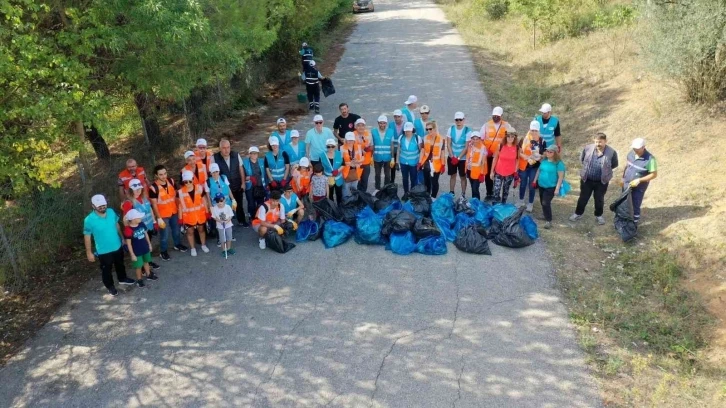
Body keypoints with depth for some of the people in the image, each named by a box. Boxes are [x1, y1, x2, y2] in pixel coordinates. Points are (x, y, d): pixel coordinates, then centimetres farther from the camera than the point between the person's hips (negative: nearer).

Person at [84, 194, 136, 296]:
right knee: (106, 270, 18)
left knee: (120, 264, 28)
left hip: (117, 246, 5)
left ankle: (122, 279, 54)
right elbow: (87, 237, -15)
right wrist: (89, 253, -10)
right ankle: (110, 286, 43)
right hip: (103, 251, -4)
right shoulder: (89, 220, -26)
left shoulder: (111, 212, -13)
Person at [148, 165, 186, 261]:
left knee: (176, 230, 25)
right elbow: (154, 205, -18)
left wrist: (179, 208, 7)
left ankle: (178, 244, 50)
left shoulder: (171, 181, -9)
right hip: (163, 215, -5)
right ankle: (164, 251, 30)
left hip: (174, 212, 5)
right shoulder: (153, 188, -24)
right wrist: (159, 218, -17)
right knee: (164, 234, 8)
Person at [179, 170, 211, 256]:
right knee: (190, 231, 14)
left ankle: (203, 245, 40)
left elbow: (204, 200, -1)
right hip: (188, 215, -2)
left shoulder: (199, 188, -11)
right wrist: (180, 217, -7)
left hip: (200, 213, 2)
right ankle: (193, 248, 31)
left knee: (201, 229, 19)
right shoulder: (181, 192, -16)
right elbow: (180, 205, -10)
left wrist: (207, 211, 3)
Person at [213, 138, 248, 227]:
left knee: (239, 204, 18)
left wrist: (243, 183, 1)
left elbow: (241, 169, 0)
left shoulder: (236, 155, -10)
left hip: (237, 185, 3)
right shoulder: (215, 158, -17)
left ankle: (242, 220, 38)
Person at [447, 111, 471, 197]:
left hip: (463, 158, -3)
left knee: (463, 176, 7)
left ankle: (463, 194, 16)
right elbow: (448, 144, -4)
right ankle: (451, 193, 24)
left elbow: (467, 147, -14)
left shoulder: (467, 131, -13)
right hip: (452, 157, 3)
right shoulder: (451, 129, -4)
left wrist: (458, 158, -16)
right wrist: (452, 157, -11)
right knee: (453, 175, 13)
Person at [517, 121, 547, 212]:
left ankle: (530, 204, 24)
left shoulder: (542, 142, -6)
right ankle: (521, 200, 35)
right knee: (523, 184, 15)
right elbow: (519, 153, -4)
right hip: (524, 166, 1)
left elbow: (544, 155, 1)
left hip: (535, 167, -1)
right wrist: (527, 157, -19)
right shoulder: (524, 140, -6)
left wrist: (539, 157, -20)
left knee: (531, 185, 9)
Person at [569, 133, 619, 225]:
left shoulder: (612, 152, -17)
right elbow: (582, 159, 8)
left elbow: (614, 165, 0)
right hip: (587, 179, 1)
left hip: (602, 181, -1)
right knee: (583, 198, 16)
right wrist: (587, 167, 7)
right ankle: (578, 213, 35)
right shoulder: (587, 148, -12)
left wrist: (605, 169, 1)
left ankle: (599, 215, 38)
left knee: (599, 199, 17)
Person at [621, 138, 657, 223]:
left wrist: (639, 180, -26)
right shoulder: (631, 153, -8)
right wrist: (623, 178, 11)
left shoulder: (650, 159, -25)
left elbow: (654, 174, -19)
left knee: (635, 206, 6)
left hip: (639, 187, -6)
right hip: (626, 184, 6)